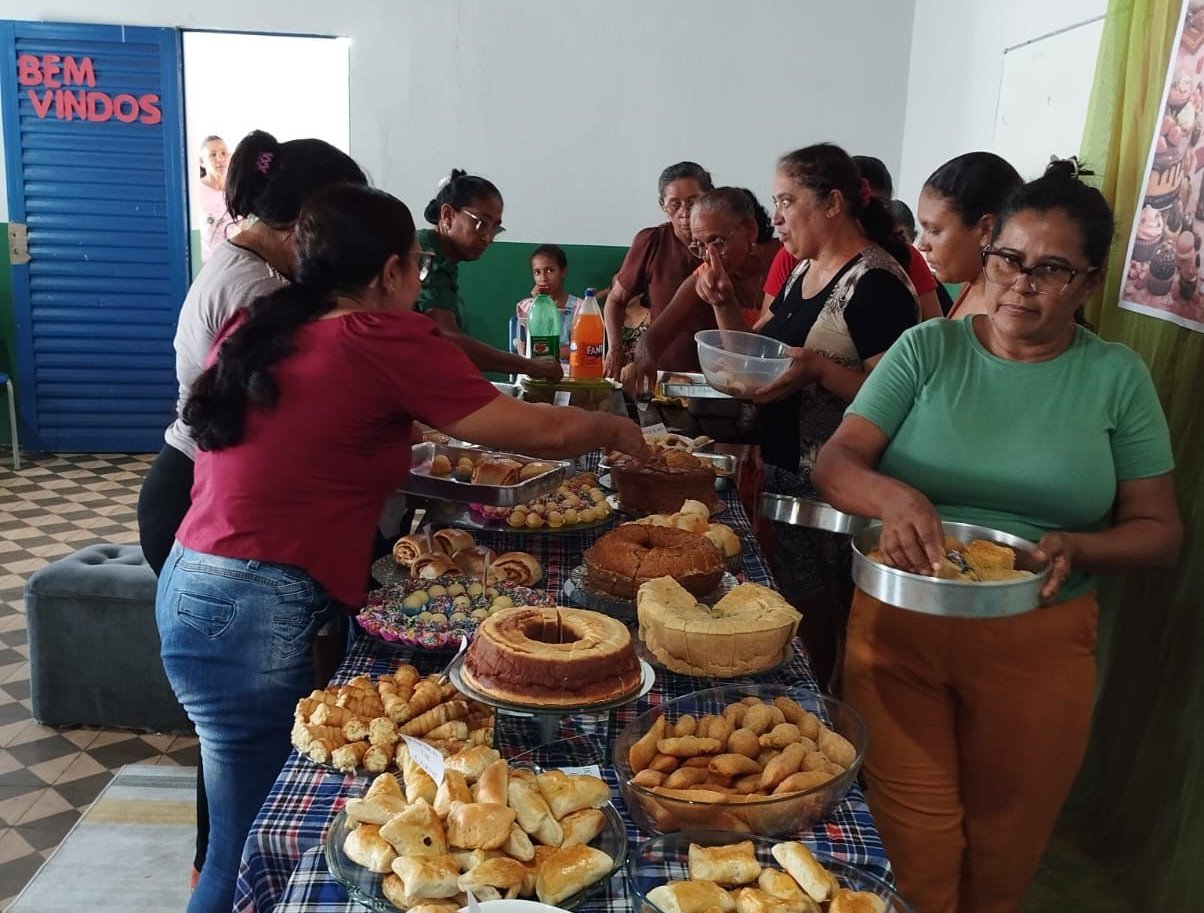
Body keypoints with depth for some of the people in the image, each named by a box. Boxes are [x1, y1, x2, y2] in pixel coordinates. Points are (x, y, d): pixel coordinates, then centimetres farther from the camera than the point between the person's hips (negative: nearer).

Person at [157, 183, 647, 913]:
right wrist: (614, 429, 12)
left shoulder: (260, 329, 9)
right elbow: (543, 432, -7)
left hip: (195, 585, 9)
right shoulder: (386, 340, -12)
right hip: (253, 614, -8)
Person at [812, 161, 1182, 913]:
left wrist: (1077, 548, -20)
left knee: (1002, 850, 16)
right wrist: (890, 496, -31)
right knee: (910, 848, 4)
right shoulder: (928, 349, -1)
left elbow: (1160, 531, 2)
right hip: (901, 626, 0)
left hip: (1037, 646, 1)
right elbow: (835, 463, -8)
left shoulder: (1117, 377, 0)